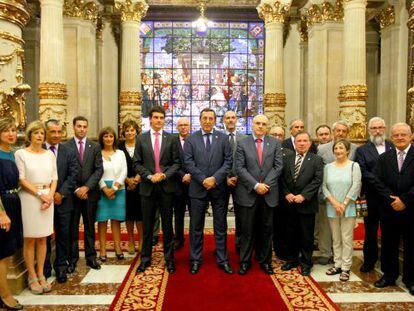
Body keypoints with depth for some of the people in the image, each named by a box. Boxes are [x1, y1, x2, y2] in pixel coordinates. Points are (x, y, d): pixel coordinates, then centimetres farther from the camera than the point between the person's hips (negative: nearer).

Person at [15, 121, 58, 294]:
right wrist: (40, 194, -13)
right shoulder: (20, 153, -2)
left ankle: (41, 275, 18)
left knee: (42, 239, 9)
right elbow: (21, 179, -7)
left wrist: (50, 196, -7)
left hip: (48, 199, 4)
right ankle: (32, 277, 13)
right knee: (30, 240, 3)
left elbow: (54, 178, 8)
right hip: (29, 198, -3)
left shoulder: (50, 154, 9)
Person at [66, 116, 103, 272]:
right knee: (72, 227, 6)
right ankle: (72, 259, 17)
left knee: (90, 226, 10)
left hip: (90, 192, 2)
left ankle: (91, 257, 20)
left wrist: (86, 187, -10)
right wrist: (76, 189, -10)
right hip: (72, 193, -2)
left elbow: (99, 169, 0)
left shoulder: (95, 146, 6)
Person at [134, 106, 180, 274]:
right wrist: (150, 176, -11)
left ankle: (169, 258, 22)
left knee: (167, 225, 8)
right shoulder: (141, 139, 5)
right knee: (147, 225, 11)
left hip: (166, 186, -1)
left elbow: (176, 162, 2)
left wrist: (164, 175, -13)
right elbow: (137, 164, 3)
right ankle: (145, 258, 25)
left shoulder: (172, 139, 3)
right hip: (147, 186, 1)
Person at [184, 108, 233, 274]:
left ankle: (222, 260, 22)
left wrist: (215, 178, -13)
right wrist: (203, 179, -13)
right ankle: (195, 260, 23)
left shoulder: (223, 138, 5)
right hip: (198, 188, 0)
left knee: (221, 226, 9)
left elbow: (228, 161, -1)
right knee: (196, 226, 9)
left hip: (219, 188, 1)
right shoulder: (191, 139, 3)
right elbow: (188, 162, -4)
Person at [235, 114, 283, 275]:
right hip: (248, 193, -1)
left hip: (269, 193, 2)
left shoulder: (275, 143, 7)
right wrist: (256, 185, -14)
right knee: (247, 230, 6)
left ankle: (265, 261, 26)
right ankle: (245, 261, 20)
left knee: (267, 230, 11)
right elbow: (240, 168, -5)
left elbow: (278, 166, 1)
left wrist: (266, 184, -10)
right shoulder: (242, 143, 2)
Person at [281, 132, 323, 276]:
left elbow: (317, 180, -10)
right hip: (290, 203, 3)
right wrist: (287, 193, -9)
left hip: (306, 203, -3)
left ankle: (306, 263, 23)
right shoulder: (288, 159, 9)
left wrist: (303, 195, -17)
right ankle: (292, 259, 28)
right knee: (292, 233, 13)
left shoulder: (316, 160, -1)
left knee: (307, 235, 7)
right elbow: (283, 178, 6)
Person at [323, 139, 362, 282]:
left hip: (348, 208, -3)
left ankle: (346, 268, 8)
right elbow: (324, 186, 3)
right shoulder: (328, 167, 8)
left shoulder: (354, 166, -1)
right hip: (332, 208, 3)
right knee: (336, 238, 10)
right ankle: (337, 265, 19)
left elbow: (356, 186, -7)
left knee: (347, 238, 0)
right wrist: (334, 203, -9)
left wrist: (344, 204, -11)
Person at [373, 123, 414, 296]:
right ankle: (389, 276, 27)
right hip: (389, 210, 2)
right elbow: (378, 182, 0)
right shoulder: (384, 158, 7)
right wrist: (391, 199, -12)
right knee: (388, 244, 11)